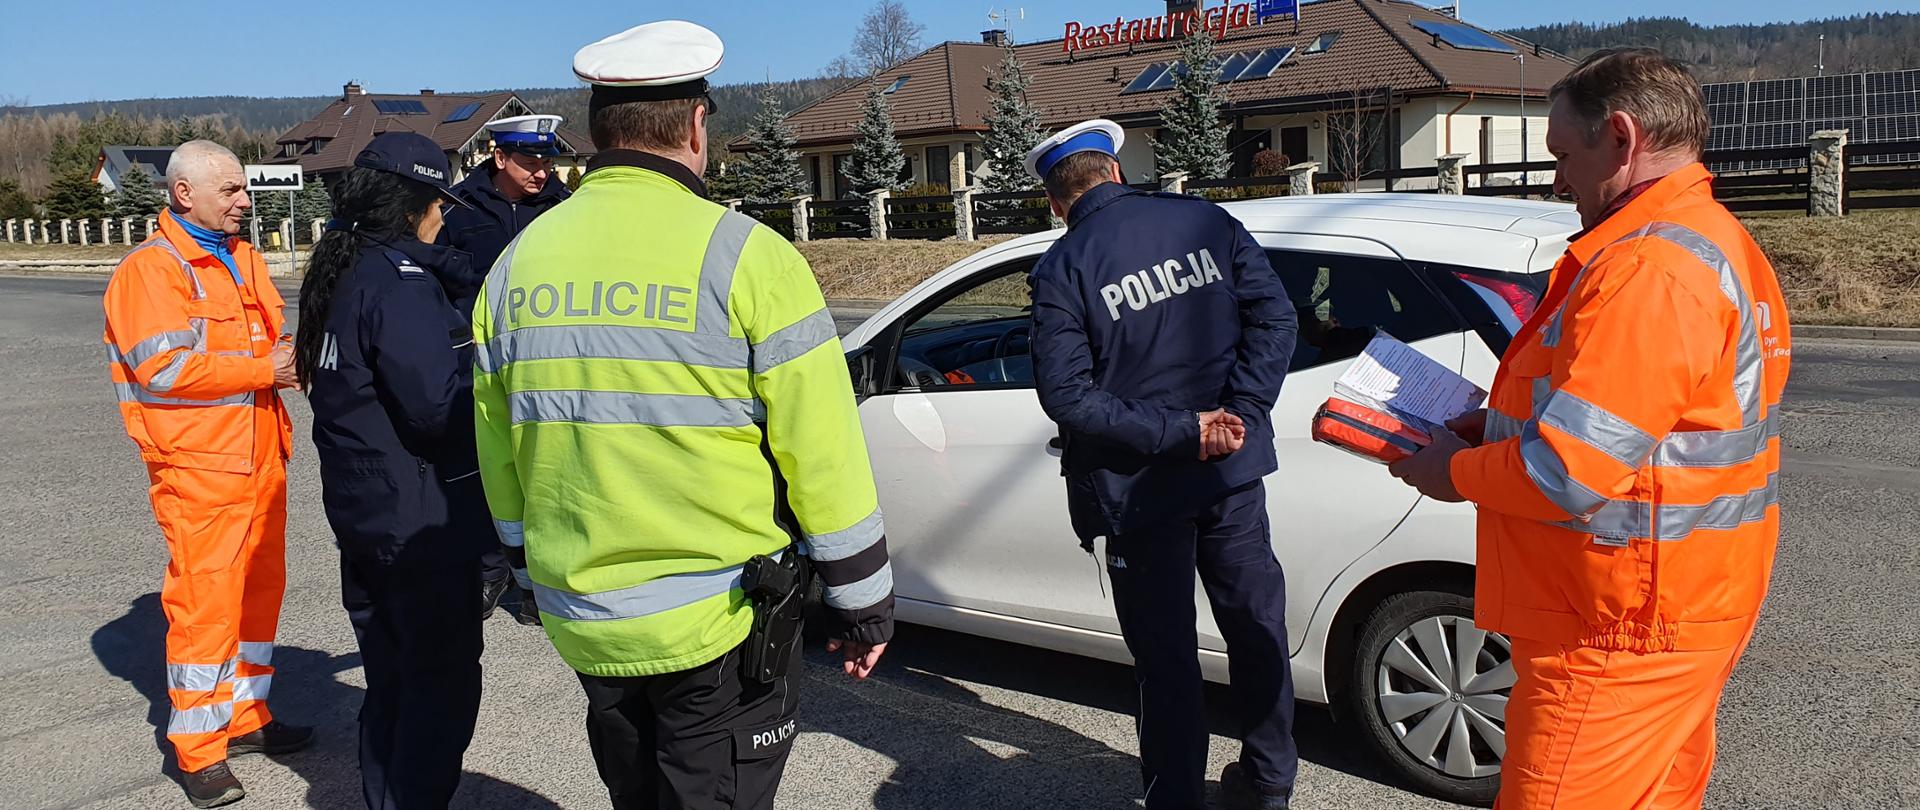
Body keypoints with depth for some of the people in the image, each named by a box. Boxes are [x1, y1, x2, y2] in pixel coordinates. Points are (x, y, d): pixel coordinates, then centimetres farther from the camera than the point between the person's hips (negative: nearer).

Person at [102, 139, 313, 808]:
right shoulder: (150, 269, -10)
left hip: (260, 452, 8)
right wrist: (262, 369, -16)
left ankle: (245, 715, 28)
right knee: (205, 599, -4)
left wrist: (293, 355, 3)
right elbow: (163, 368, -19)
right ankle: (198, 749, 6)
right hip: (198, 464, -8)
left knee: (258, 588, 14)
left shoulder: (242, 258, 16)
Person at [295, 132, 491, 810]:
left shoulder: (338, 270, 9)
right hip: (423, 522, -9)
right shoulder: (397, 278, -19)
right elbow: (438, 405, -26)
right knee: (442, 684, 3)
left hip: (361, 513, 9)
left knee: (389, 678, 20)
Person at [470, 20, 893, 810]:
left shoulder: (518, 263, 3)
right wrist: (864, 603, -2)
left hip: (583, 625, 6)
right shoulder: (743, 256, -14)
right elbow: (822, 455, -13)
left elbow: (499, 457, 10)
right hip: (721, 625, -5)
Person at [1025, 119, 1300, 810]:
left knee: (1167, 656, 9)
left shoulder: (1061, 270, -11)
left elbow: (1069, 397, -18)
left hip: (1140, 492, -4)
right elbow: (1275, 315, -4)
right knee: (1255, 622, 19)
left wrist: (1182, 433, -15)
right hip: (1235, 470, 4)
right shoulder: (1205, 221, 0)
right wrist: (1240, 413, -8)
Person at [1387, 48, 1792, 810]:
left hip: (1619, 639, -10)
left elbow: (1569, 476, -27)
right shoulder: (1719, 245, 12)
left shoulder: (1648, 268, -23)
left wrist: (1456, 473, -9)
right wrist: (1503, 427, 8)